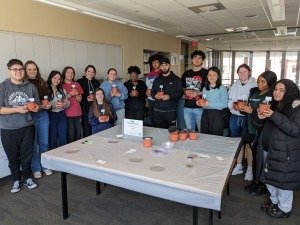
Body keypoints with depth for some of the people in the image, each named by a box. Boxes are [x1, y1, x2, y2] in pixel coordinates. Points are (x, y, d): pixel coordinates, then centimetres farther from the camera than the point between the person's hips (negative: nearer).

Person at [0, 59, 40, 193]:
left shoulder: (31, 87, 3)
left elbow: (38, 105, 10)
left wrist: (37, 108, -13)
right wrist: (18, 109, -20)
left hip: (27, 127, 2)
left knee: (27, 155, 12)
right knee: (13, 157, 12)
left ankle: (26, 178, 32)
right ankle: (16, 180, 32)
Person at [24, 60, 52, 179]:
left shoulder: (42, 83, 10)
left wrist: (48, 105, 0)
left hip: (43, 115, 4)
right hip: (30, 115, -4)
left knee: (44, 143, 12)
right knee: (33, 145, 6)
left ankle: (45, 166, 27)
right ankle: (36, 169, 21)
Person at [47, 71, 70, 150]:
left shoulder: (63, 90, 13)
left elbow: (68, 103, 14)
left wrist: (65, 104, -7)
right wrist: (53, 105, -22)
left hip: (62, 115, 4)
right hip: (51, 116, -4)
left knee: (63, 138, 6)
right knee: (52, 138, 4)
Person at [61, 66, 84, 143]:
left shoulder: (77, 84, 11)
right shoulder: (61, 85, 0)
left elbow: (80, 99, 11)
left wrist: (76, 94, -9)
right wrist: (69, 95, -14)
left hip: (78, 113, 4)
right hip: (67, 113, -4)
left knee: (78, 134, 6)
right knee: (71, 134, -6)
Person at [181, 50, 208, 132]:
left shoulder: (206, 73, -3)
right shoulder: (186, 73, 12)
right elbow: (182, 88, 20)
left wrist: (198, 93, -17)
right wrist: (185, 91, -2)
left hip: (200, 108, -4)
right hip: (187, 108, 5)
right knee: (189, 131, 17)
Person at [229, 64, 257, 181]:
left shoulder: (255, 85, -6)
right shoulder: (234, 85, 9)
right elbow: (228, 100, 10)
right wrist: (232, 105, -10)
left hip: (247, 118, -4)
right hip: (235, 117, 5)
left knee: (248, 144, 1)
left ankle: (250, 169, 17)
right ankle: (238, 166, 29)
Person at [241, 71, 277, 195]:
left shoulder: (272, 96, -13)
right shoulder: (254, 91, 7)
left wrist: (252, 111, -21)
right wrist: (243, 108, -2)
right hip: (252, 130, 6)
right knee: (254, 155, 15)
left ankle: (263, 185, 22)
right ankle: (255, 181, 31)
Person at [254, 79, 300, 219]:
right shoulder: (273, 105, 8)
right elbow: (260, 126, 13)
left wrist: (275, 116, -29)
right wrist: (260, 118, -10)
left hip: (284, 152, -6)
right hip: (268, 149, 7)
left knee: (283, 180, 5)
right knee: (270, 178, 18)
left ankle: (284, 209, 24)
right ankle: (274, 201, 39)